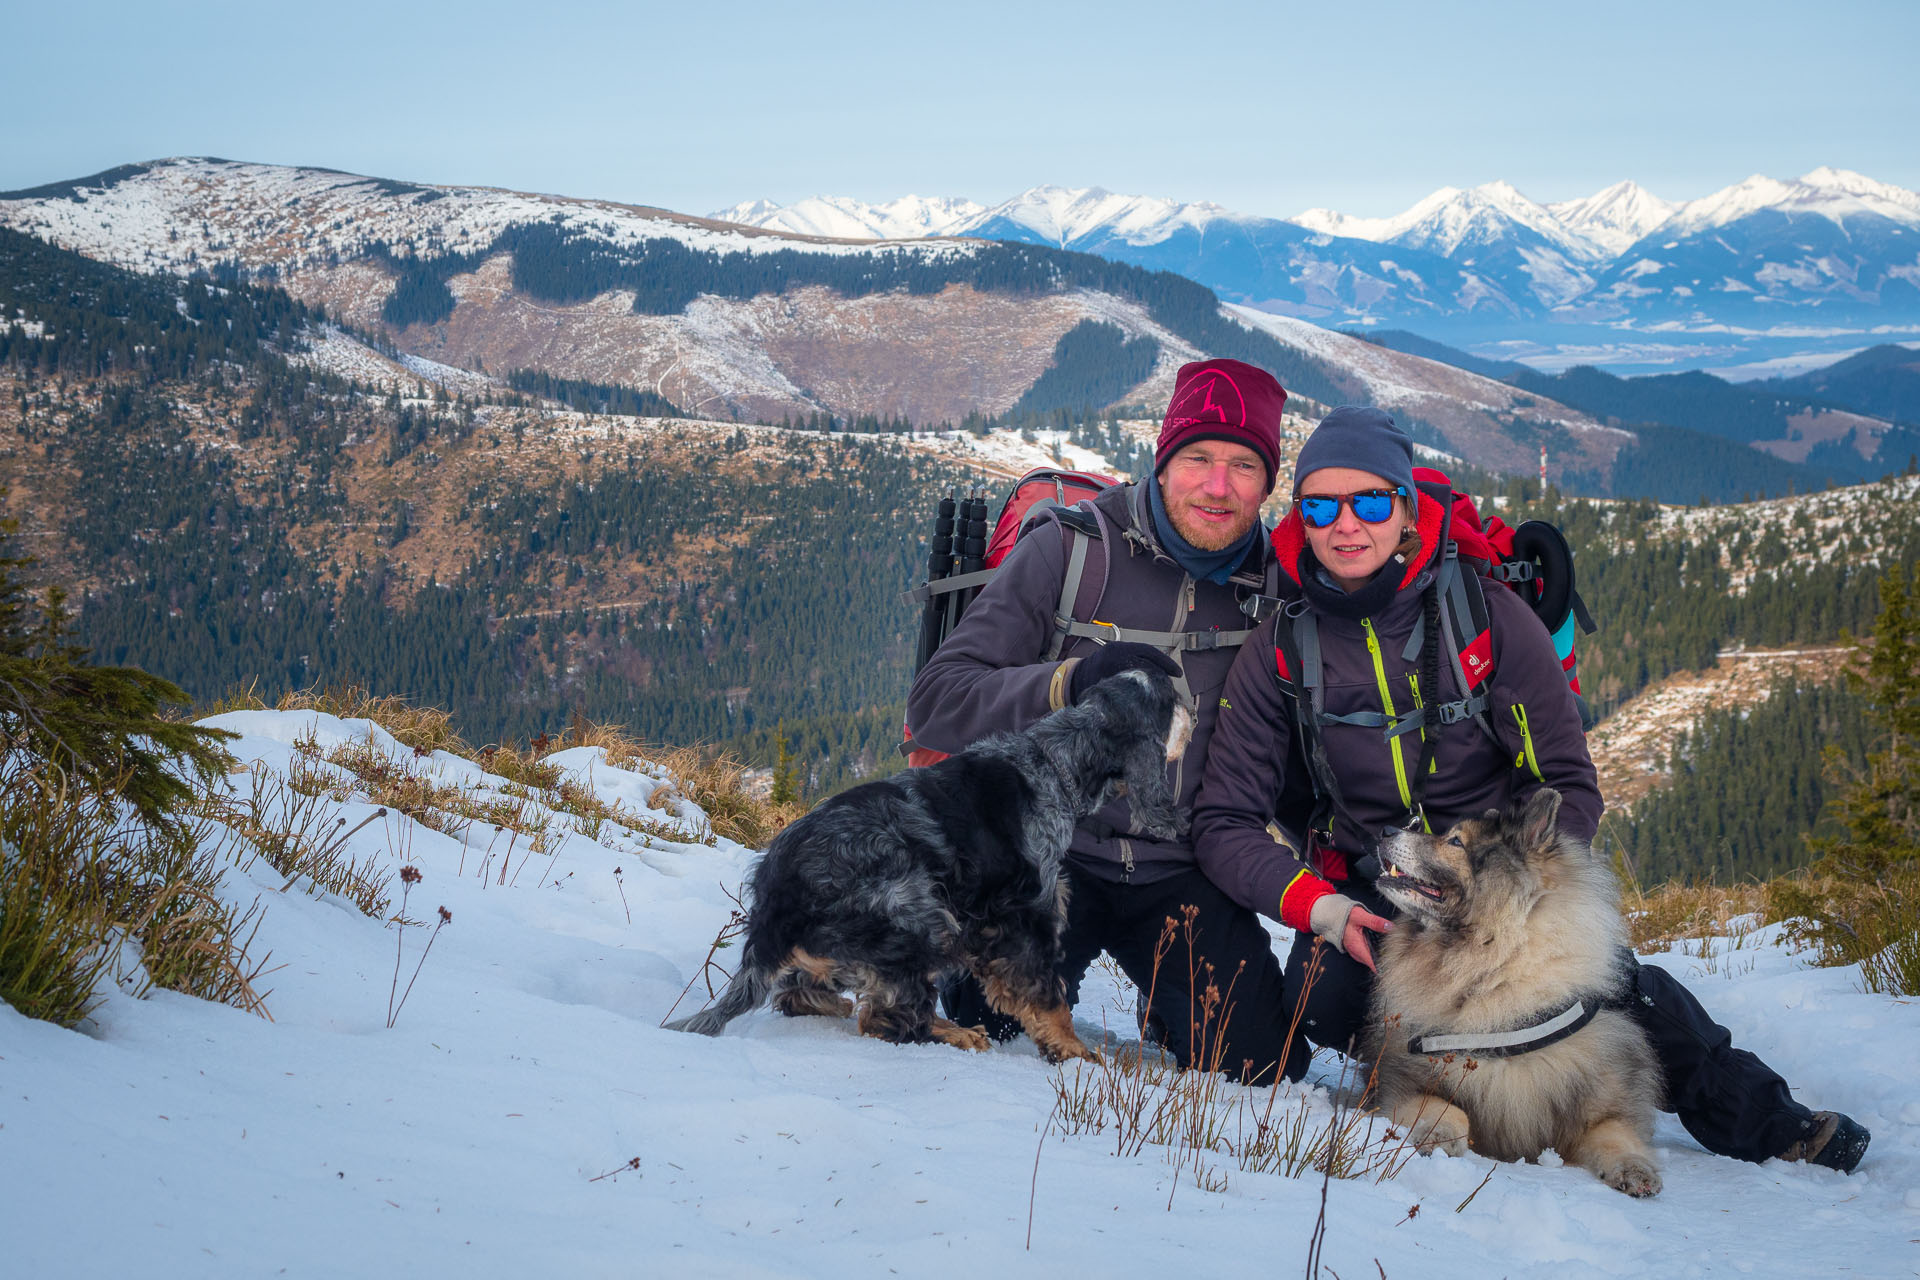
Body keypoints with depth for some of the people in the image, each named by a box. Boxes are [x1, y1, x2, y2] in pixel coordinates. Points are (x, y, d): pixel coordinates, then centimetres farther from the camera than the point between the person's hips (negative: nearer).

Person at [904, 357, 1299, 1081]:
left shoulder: (1279, 586, 2)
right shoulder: (1069, 551, -7)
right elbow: (935, 704, -12)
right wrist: (1071, 682, -27)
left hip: (1182, 878, 2)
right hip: (1051, 851, -2)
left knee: (1261, 1064, -14)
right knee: (990, 1025, -24)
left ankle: (1167, 1001, 20)